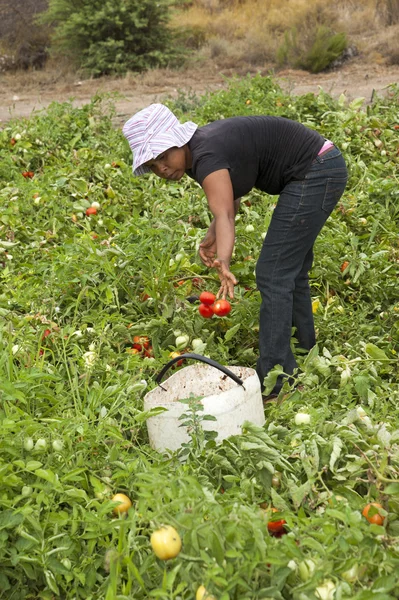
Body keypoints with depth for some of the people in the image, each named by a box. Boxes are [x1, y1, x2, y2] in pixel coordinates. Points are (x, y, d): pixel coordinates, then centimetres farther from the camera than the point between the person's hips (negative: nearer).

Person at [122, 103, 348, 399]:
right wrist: (213, 236, -5)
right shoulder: (197, 150, 4)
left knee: (273, 276, -12)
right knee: (291, 270, 18)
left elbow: (224, 215, -38)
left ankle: (274, 383, -10)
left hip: (315, 173, -10)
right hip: (319, 170, 10)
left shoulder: (206, 156, -24)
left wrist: (224, 264, -54)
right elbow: (229, 197, 11)